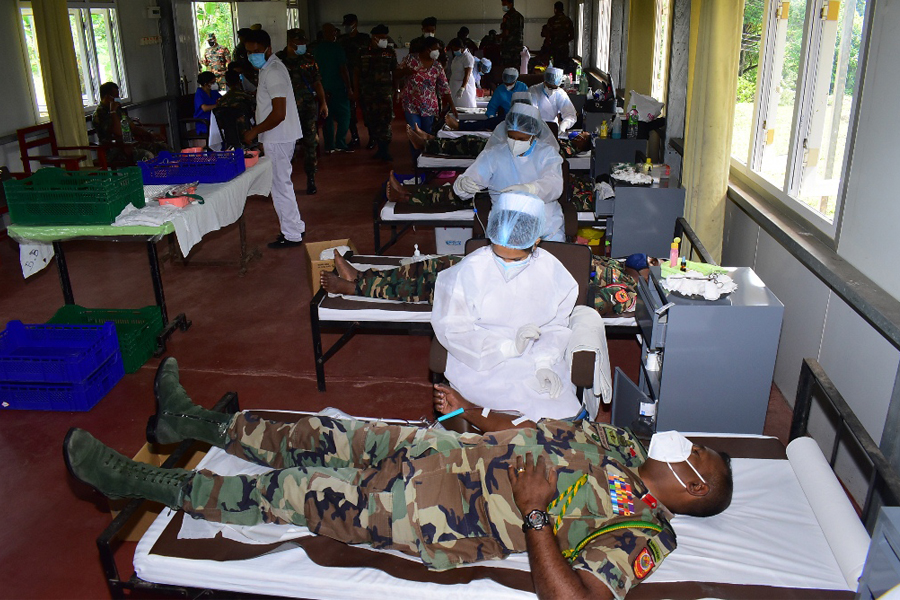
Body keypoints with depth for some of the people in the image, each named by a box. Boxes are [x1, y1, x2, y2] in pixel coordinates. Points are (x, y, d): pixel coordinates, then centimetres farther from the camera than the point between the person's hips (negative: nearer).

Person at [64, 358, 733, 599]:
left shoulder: (644, 533, -11)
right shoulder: (623, 444, 11)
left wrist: (535, 512, -28)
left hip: (438, 514, -7)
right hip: (453, 453, 7)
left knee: (286, 493, -3)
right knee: (325, 436, 10)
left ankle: (134, 480, 13)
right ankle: (191, 419, 33)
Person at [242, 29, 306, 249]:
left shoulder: (273, 72, -18)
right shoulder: (269, 68, 14)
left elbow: (279, 114, -25)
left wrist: (255, 131, -16)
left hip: (278, 138, -10)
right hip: (277, 138, 10)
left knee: (280, 185, -3)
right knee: (281, 183, 17)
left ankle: (291, 235, 6)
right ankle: (295, 227, 27)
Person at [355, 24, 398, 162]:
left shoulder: (390, 53, 7)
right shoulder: (363, 53, 7)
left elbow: (395, 73, 9)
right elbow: (357, 73, 10)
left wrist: (396, 90, 3)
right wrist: (356, 91, 5)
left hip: (386, 92, -1)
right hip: (367, 93, 1)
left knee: (385, 120, -9)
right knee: (371, 119, 1)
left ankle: (383, 150, -6)